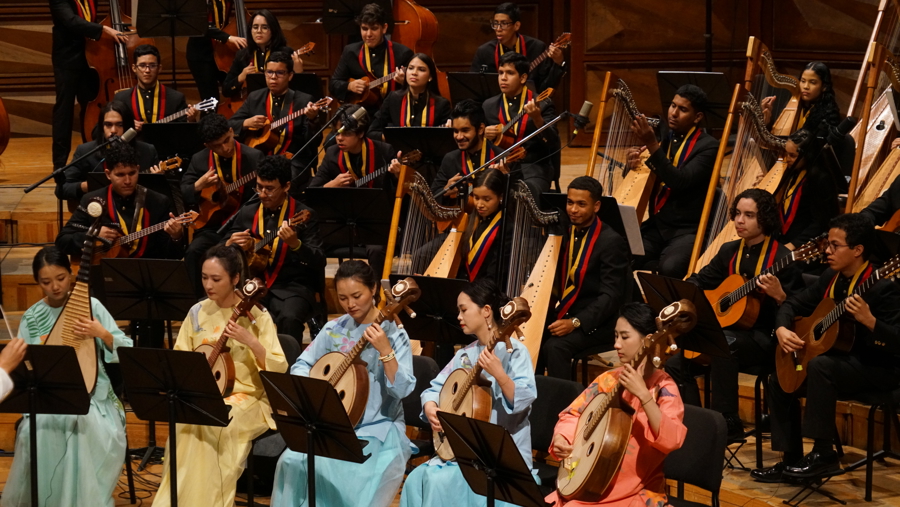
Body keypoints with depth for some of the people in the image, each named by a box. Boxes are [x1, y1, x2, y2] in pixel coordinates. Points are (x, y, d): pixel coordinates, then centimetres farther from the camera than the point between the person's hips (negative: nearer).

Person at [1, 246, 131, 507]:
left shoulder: (91, 305, 0)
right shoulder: (31, 318, 6)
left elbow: (127, 351, -6)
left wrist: (101, 334, -24)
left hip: (91, 394, -1)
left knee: (91, 428, -35)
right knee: (38, 430, -32)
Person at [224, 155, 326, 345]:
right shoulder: (247, 213, 12)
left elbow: (319, 262, -12)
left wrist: (295, 244, -30)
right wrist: (230, 244, -5)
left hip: (292, 287, -4)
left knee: (289, 318, -36)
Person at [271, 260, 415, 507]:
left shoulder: (393, 334, -6)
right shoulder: (334, 329, 7)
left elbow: (402, 390, -15)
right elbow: (301, 365, 11)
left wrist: (385, 351, -29)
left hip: (378, 430, -4)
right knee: (292, 461, -22)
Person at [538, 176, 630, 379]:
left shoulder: (611, 242, -14)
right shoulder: (565, 233, 9)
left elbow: (610, 296, -18)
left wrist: (576, 322, -27)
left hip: (595, 321, -7)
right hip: (562, 313, 7)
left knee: (555, 346, -31)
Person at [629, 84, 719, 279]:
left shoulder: (708, 147, -7)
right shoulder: (666, 138, 13)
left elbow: (680, 181, -21)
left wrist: (652, 145, -26)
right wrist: (633, 163, -7)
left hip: (688, 231, -5)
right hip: (655, 225, 5)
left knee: (670, 268, -33)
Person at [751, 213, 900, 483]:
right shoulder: (830, 278, 4)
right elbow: (794, 303, 12)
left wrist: (868, 320, -43)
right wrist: (782, 329, -9)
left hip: (876, 368, -9)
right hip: (840, 358, 9)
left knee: (820, 365, -34)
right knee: (779, 379, 0)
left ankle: (823, 453, -25)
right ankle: (791, 460, 5)